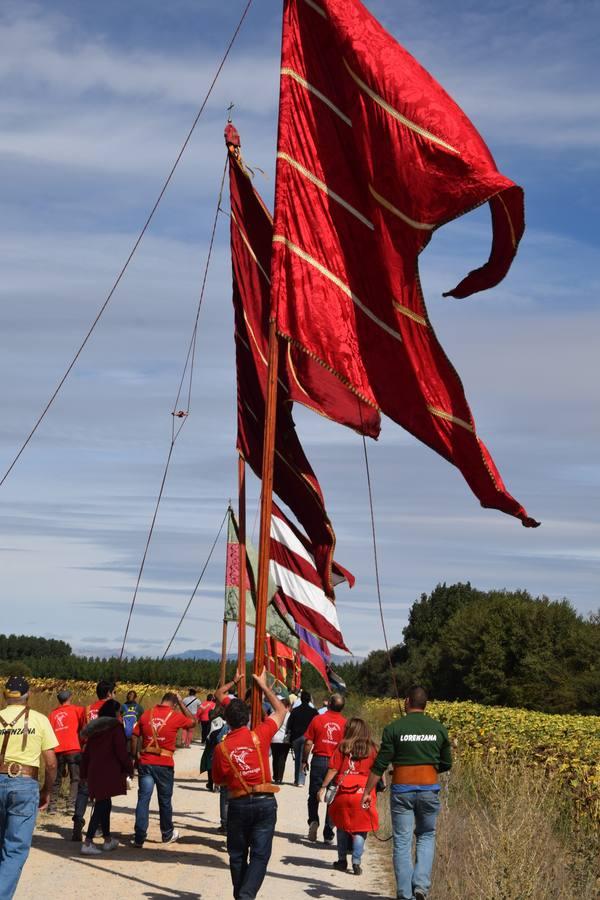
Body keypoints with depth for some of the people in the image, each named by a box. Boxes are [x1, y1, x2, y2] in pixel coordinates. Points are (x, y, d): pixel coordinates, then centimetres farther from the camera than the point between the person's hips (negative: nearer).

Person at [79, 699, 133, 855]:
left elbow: (86, 753, 18)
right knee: (101, 806, -7)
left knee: (104, 805, 18)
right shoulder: (115, 727, -7)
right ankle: (87, 842, -13)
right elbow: (121, 751, -11)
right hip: (108, 774, -8)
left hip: (94, 772, 8)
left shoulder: (94, 728, 15)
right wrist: (129, 768, 2)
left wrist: (85, 773, 24)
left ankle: (108, 839, 27)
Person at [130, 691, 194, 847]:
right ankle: (167, 834, 29)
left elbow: (134, 737, 4)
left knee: (143, 799, 2)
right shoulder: (175, 716, -4)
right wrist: (181, 703, 18)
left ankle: (139, 837, -2)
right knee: (165, 800, 13)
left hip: (145, 763, 2)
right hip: (164, 764, -2)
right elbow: (192, 721, 15)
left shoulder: (146, 714, 4)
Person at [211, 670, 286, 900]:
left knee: (238, 855, 16)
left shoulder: (221, 748, -5)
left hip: (238, 804, 1)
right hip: (265, 802, -1)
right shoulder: (259, 736, -7)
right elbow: (280, 710, 8)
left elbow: (218, 780, 7)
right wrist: (263, 685, 17)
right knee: (260, 855, 0)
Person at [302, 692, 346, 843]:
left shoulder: (317, 719, -5)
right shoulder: (345, 723, -5)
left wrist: (304, 760, 8)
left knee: (314, 795, 15)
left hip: (318, 761, 0)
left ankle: (313, 820, -6)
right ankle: (328, 834, 8)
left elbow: (308, 742, -4)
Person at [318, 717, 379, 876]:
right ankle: (356, 863, -2)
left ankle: (342, 861, 20)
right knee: (360, 830, 5)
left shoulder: (342, 747, 1)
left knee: (342, 827, 17)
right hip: (363, 794, -1)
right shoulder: (371, 749, 2)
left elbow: (333, 769, 0)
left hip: (343, 792, 1)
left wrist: (323, 787, 6)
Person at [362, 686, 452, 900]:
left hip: (402, 791, -2)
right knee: (426, 836, 18)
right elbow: (446, 764, 10)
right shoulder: (438, 728, 2)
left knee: (402, 842, 6)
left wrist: (367, 791, 1)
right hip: (429, 790, 2)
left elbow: (380, 764, -6)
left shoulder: (394, 728, -6)